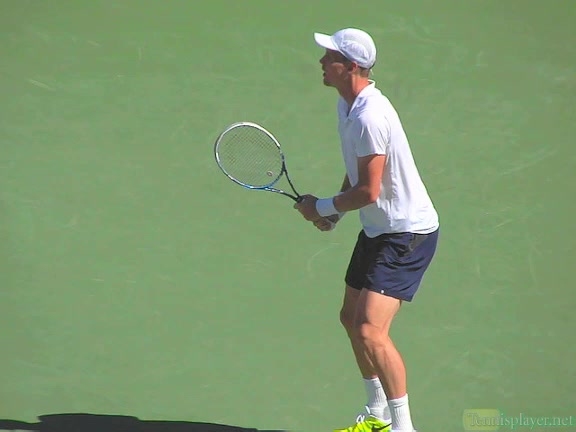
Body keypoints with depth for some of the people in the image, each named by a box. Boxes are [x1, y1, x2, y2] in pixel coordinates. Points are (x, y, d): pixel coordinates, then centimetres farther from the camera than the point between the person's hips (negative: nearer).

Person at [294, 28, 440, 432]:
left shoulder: (369, 116, -26)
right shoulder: (347, 104, 6)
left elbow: (369, 191, -25)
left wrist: (321, 207, -10)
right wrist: (335, 211, 6)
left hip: (407, 233, -11)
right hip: (378, 229, 11)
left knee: (370, 329, -19)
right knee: (352, 318, 20)